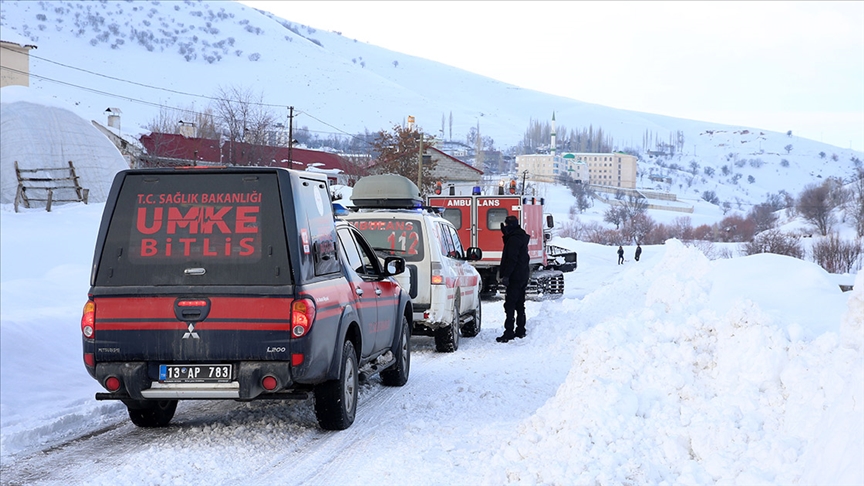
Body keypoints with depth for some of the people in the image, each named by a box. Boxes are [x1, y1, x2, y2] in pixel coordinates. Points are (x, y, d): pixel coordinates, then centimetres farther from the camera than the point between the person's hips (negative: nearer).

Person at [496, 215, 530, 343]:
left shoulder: (514, 239, -16)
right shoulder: (521, 237, 16)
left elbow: (511, 259, -22)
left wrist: (505, 275, -22)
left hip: (515, 277, -11)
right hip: (523, 277, 11)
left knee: (510, 305, -11)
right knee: (520, 305, 15)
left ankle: (508, 333, -14)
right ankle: (520, 330, 21)